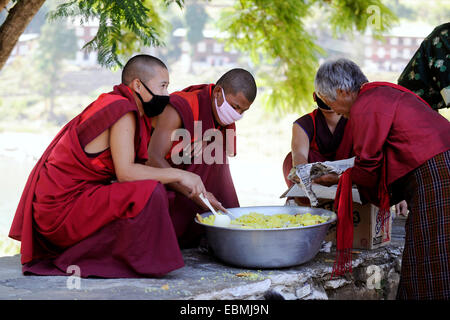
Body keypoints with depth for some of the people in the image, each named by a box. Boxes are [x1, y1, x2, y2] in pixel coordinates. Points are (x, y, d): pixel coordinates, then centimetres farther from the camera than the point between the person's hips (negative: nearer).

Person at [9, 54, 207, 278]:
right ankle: (78, 259, -10)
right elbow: (125, 172, -24)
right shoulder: (123, 110, -15)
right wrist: (179, 175, -18)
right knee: (149, 193, -22)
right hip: (63, 207, -10)